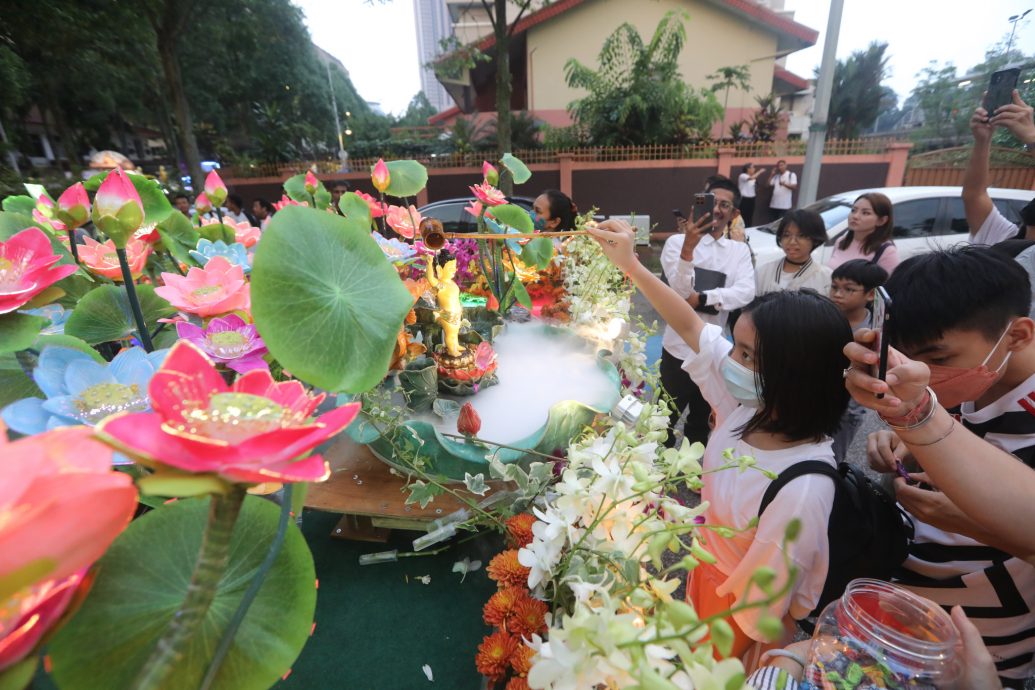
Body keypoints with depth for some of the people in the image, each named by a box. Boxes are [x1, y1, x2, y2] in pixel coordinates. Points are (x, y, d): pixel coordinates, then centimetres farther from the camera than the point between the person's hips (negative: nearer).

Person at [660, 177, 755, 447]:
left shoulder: (740, 250, 4)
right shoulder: (677, 242, -8)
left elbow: (745, 293, -12)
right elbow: (681, 290, -20)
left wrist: (701, 299, -23)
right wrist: (688, 248, -34)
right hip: (679, 347, -4)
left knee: (701, 418, 21)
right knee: (667, 416, 10)